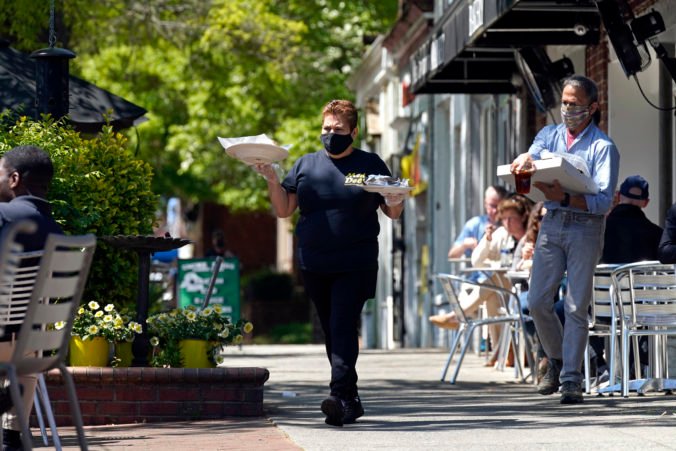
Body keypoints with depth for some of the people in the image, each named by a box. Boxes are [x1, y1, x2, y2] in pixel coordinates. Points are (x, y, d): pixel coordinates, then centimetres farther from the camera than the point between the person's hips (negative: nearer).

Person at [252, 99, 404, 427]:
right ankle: (351, 400, 18)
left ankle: (340, 397, -24)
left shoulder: (370, 164, 5)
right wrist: (272, 180, -8)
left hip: (355, 265, -4)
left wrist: (395, 202, -16)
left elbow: (392, 213, 7)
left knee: (343, 328, -16)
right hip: (314, 266, 4)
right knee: (332, 332, 8)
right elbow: (283, 210, 8)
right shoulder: (305, 165, 12)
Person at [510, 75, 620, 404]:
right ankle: (557, 361, 22)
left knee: (576, 307, -5)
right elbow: (527, 164, -3)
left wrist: (565, 198, -28)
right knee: (537, 302, 0)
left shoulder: (603, 147, -3)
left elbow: (604, 201, -12)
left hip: (586, 226, -4)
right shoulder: (549, 135, 13)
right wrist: (525, 159, -28)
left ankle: (571, 379, -2)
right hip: (552, 225, 4)